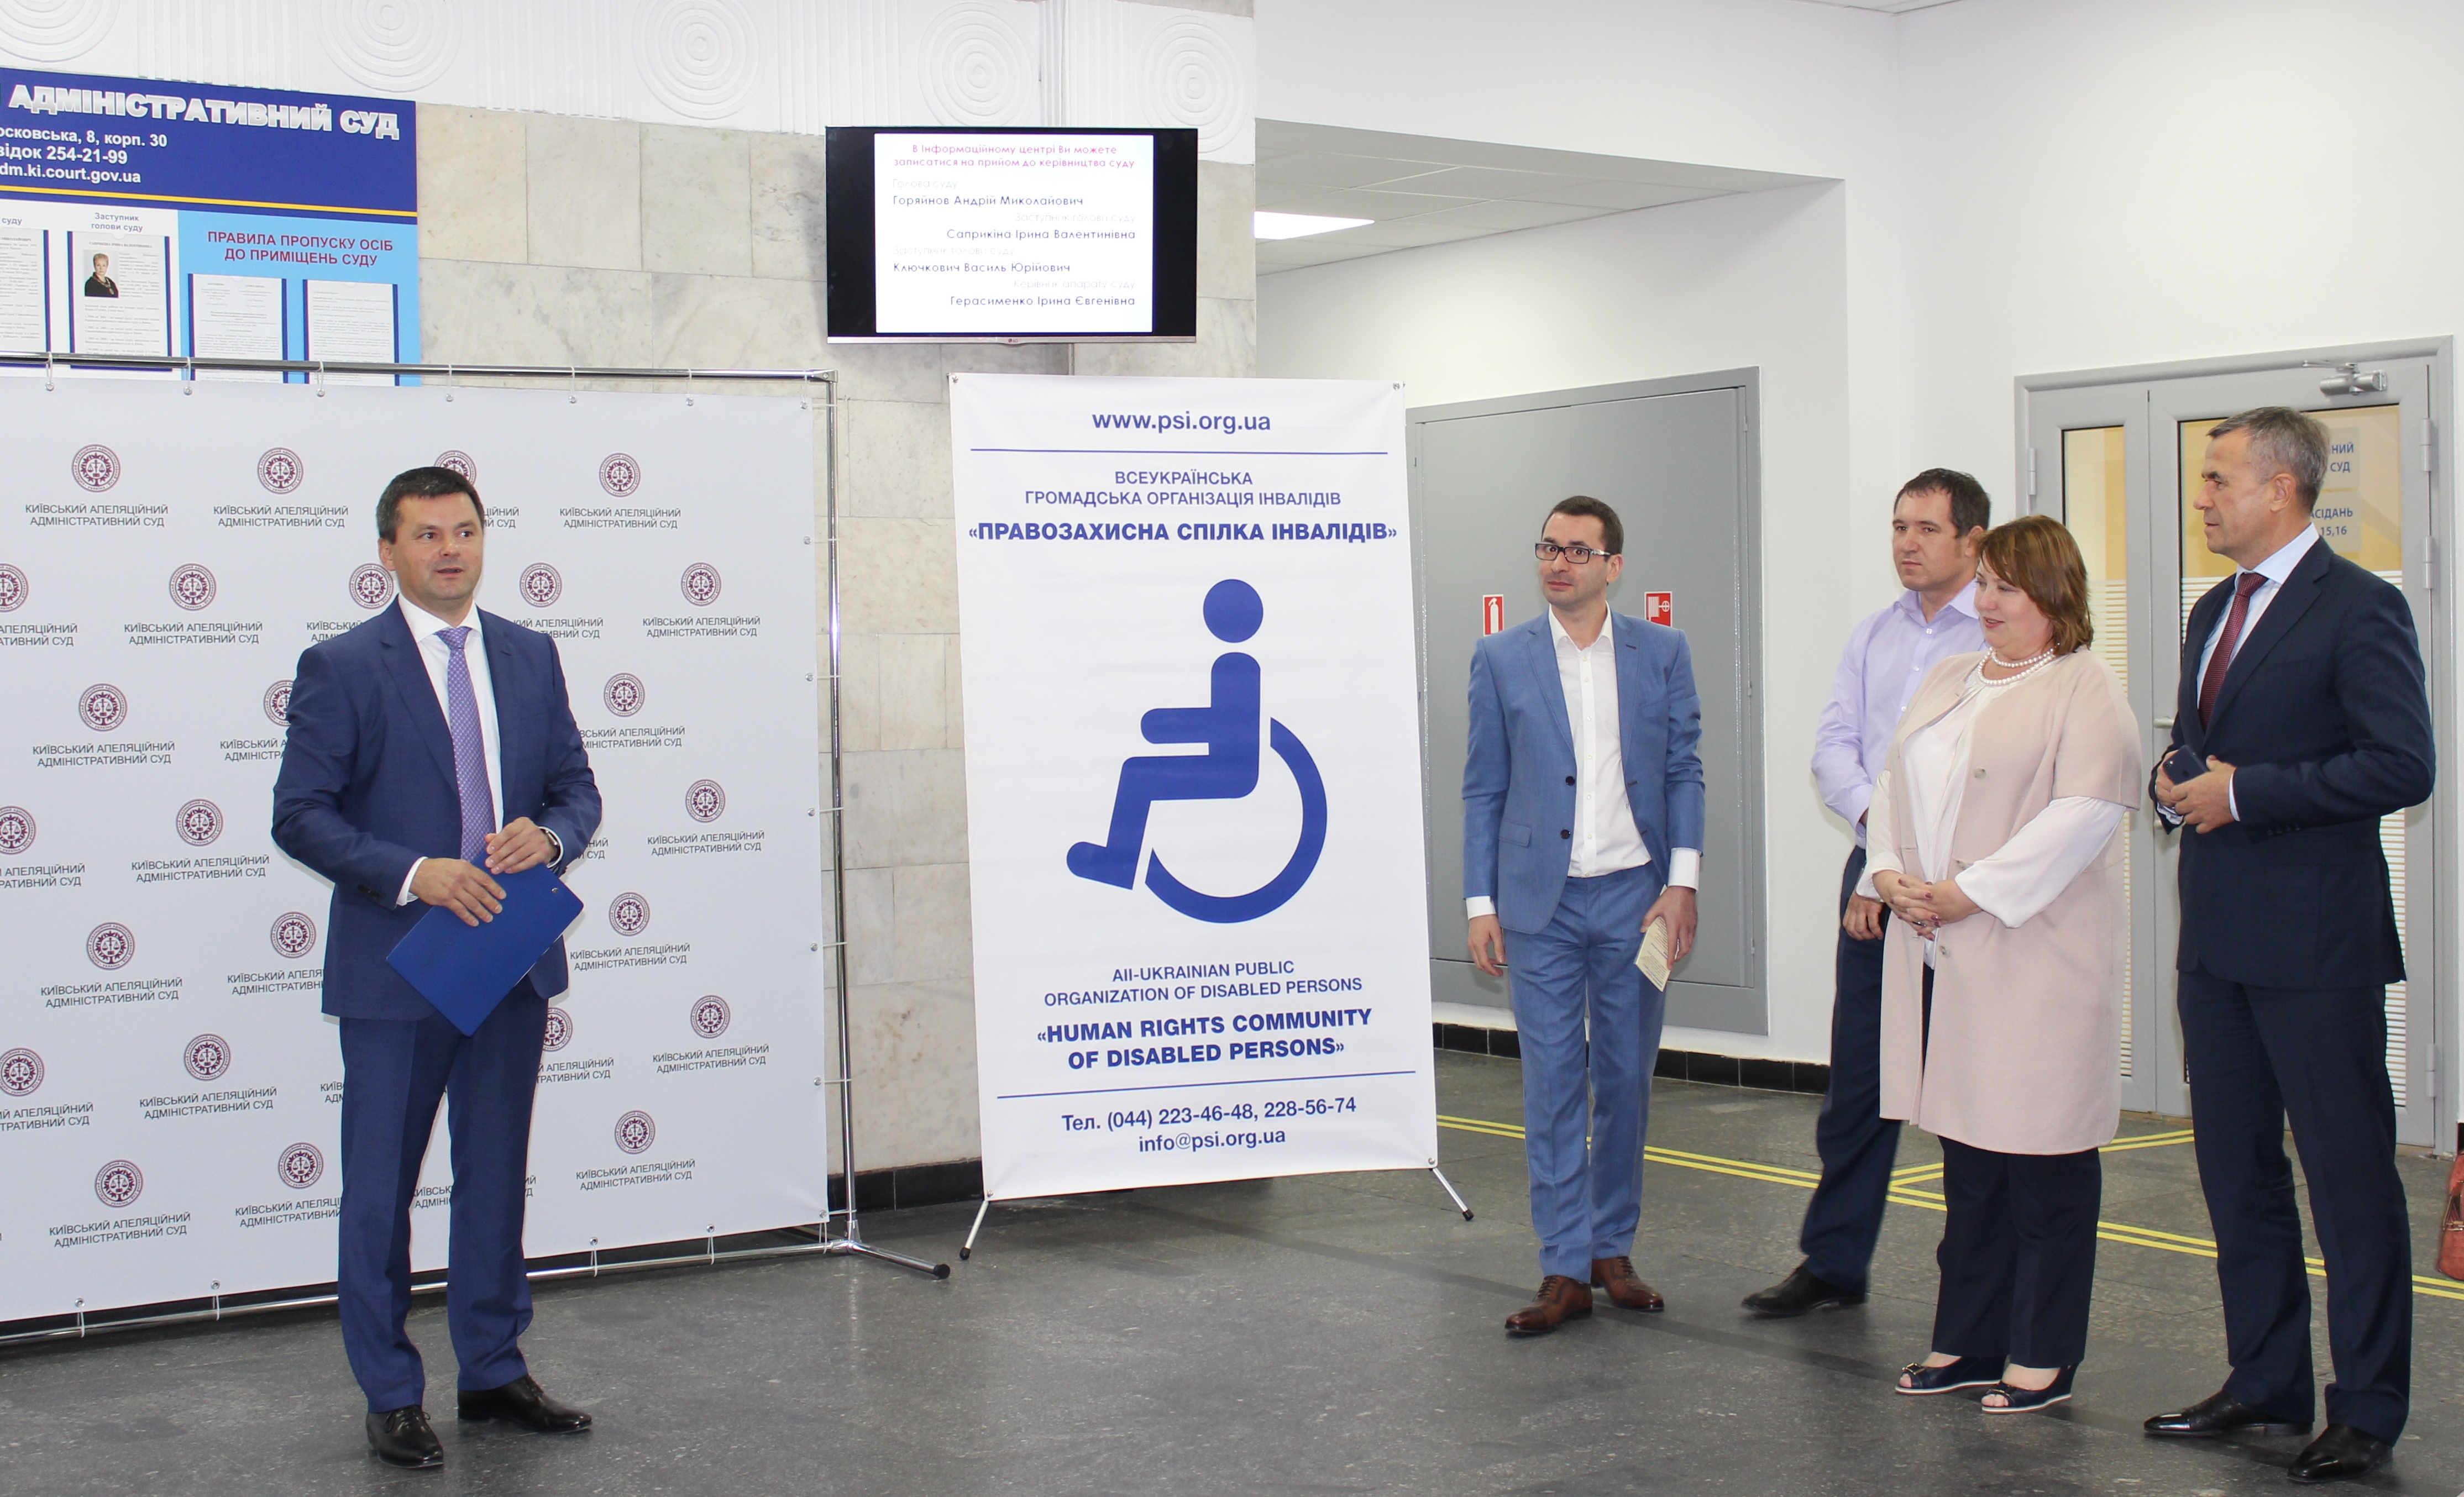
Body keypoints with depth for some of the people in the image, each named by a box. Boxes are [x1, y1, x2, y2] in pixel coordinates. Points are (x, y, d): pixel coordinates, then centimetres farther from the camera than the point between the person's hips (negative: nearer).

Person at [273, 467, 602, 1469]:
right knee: (379, 1188, 3)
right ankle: (391, 1396, 15)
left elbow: (576, 784, 13)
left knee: (496, 1176, 14)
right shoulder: (341, 669, -5)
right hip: (395, 966, -4)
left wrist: (551, 837, -10)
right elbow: (299, 815, -9)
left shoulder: (530, 656, 10)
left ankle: (494, 1371, 27)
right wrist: (413, 875, -20)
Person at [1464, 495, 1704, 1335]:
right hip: (1541, 902, -1)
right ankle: (1565, 1272, 3)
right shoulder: (1501, 660, 3)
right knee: (1553, 1087, -1)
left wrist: (1683, 882, -5)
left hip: (1635, 895, 1)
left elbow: (1685, 772, 5)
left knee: (1626, 1081, 8)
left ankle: (1613, 1251, 21)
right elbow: (1483, 789, 5)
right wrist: (1480, 903, 0)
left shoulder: (1662, 653, 5)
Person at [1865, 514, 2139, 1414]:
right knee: (1966, 1153, 12)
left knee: (2041, 1154, -1)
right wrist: (1889, 873, -2)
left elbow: (2083, 814, -17)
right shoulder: (1947, 682, 17)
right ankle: (1970, 1340, 21)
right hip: (1940, 955, 7)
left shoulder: (2084, 691, -7)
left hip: (2034, 958, -7)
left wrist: (1968, 892, -18)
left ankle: (2043, 1356, 9)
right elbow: (1894, 784, 18)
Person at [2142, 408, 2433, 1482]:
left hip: (2315, 944, -9)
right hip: (2218, 937, 9)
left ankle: (2368, 1408, 8)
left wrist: (2243, 790, -17)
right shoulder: (2214, 611, 16)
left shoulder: (2358, 608, -11)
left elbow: (2403, 767, -19)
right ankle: (2266, 1381, 26)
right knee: (2235, 1165, 14)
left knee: (2350, 1174, 0)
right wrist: (2173, 779, 3)